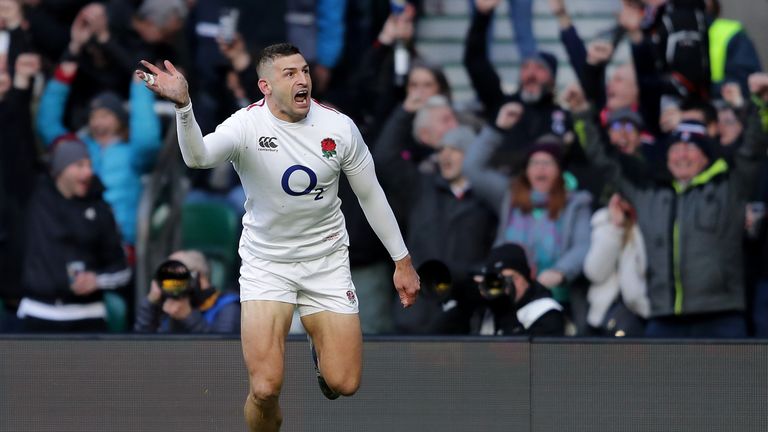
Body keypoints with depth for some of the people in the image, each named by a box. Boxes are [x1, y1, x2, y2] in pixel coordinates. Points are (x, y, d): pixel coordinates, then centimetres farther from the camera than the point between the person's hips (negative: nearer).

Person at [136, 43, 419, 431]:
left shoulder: (339, 127, -10)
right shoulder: (247, 125, -19)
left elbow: (371, 195, 3)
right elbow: (198, 157, -40)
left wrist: (402, 261, 6)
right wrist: (183, 105, -59)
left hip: (326, 260, 2)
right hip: (266, 263, -2)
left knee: (344, 384, -1)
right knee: (265, 388, -16)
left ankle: (320, 348, 35)